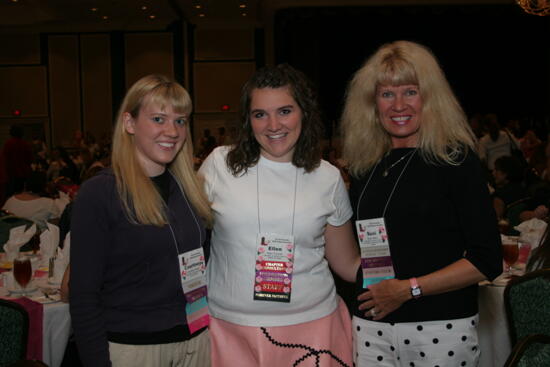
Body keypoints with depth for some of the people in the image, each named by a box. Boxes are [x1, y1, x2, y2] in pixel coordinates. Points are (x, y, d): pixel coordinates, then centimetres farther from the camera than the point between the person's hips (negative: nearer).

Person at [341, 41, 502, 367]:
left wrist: (409, 289, -13)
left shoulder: (456, 160, -6)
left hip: (441, 327, -4)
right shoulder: (364, 166, 7)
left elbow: (488, 261, -9)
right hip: (371, 326, 4)